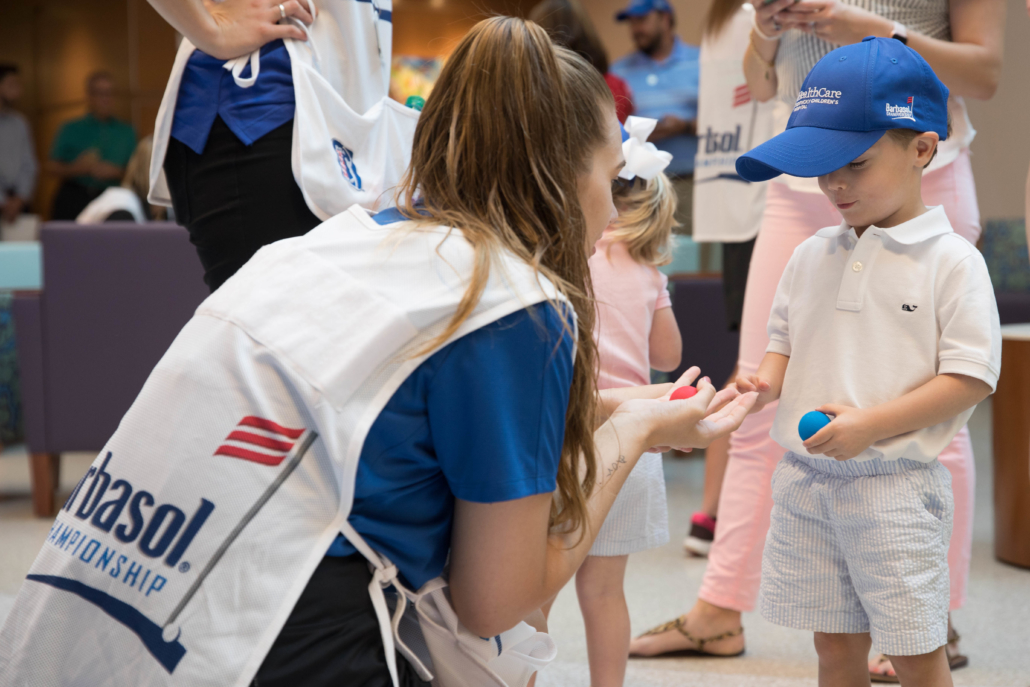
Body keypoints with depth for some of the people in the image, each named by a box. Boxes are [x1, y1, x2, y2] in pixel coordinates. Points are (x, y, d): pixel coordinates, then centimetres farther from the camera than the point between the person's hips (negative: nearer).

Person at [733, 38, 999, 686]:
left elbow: (972, 377, -12)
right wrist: (767, 382, -5)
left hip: (895, 486, -5)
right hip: (805, 481, 5)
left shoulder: (950, 261, -9)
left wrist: (870, 424, -19)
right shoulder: (813, 256, 8)